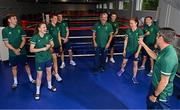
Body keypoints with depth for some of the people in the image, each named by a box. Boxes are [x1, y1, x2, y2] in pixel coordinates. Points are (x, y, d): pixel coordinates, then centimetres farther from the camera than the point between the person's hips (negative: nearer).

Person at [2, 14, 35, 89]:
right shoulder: (5, 30, -6)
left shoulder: (20, 28, -3)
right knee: (14, 67, 12)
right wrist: (14, 50, -19)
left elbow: (23, 40, -3)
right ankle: (15, 82, 29)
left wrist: (19, 49, -16)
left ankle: (31, 79, 26)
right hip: (12, 53, 0)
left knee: (26, 65, 10)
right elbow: (6, 43, -7)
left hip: (22, 51, 1)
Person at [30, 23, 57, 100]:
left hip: (48, 58, 5)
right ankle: (37, 92, 24)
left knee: (49, 72, 19)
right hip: (39, 60, -4)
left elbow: (52, 44, 9)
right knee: (39, 76, 5)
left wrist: (49, 45, -15)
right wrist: (42, 49, -26)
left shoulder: (48, 36, -6)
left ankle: (49, 86, 42)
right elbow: (31, 50, -19)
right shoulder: (35, 37, -18)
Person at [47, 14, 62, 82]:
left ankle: (54, 71, 28)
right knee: (55, 59, -6)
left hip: (57, 45, 6)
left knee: (55, 59, 14)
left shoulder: (57, 26, 9)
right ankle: (56, 75, -1)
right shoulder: (49, 26, -9)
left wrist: (60, 45, 13)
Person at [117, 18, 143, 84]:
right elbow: (126, 40, 1)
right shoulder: (128, 30, -6)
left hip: (136, 50, -2)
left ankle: (134, 77, 22)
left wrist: (138, 52, -15)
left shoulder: (139, 31, -14)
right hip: (128, 50, 3)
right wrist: (124, 50, 2)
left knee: (135, 64, 6)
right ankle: (122, 70, 45)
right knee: (124, 62, 13)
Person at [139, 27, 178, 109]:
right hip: (155, 85, 9)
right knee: (149, 103, 31)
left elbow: (164, 82, -30)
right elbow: (155, 56, 15)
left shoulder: (167, 58, -37)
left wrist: (155, 95, -15)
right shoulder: (165, 50, -7)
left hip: (161, 92, -8)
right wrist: (143, 44, 13)